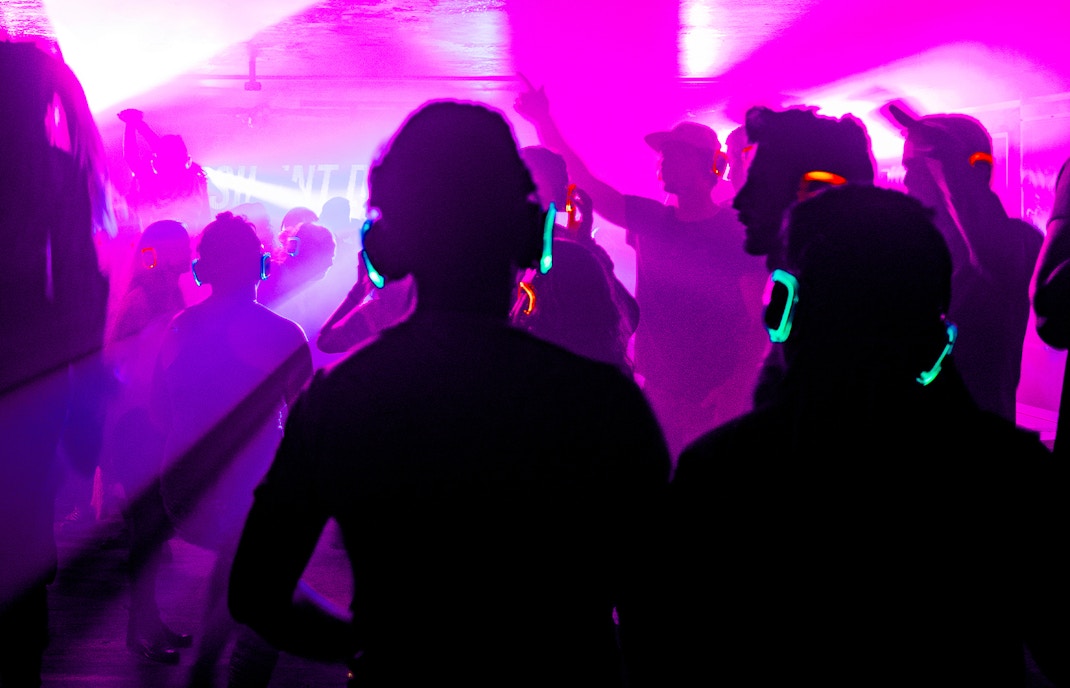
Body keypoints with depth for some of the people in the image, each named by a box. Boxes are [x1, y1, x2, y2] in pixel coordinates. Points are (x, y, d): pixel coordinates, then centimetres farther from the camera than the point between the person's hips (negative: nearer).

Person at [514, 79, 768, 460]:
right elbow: (583, 181, 3)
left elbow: (755, 324, -8)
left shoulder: (737, 235, -4)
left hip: (715, 401, -4)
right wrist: (544, 123, -7)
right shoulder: (649, 220, 8)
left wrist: (736, 388, -21)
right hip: (656, 396, 4)